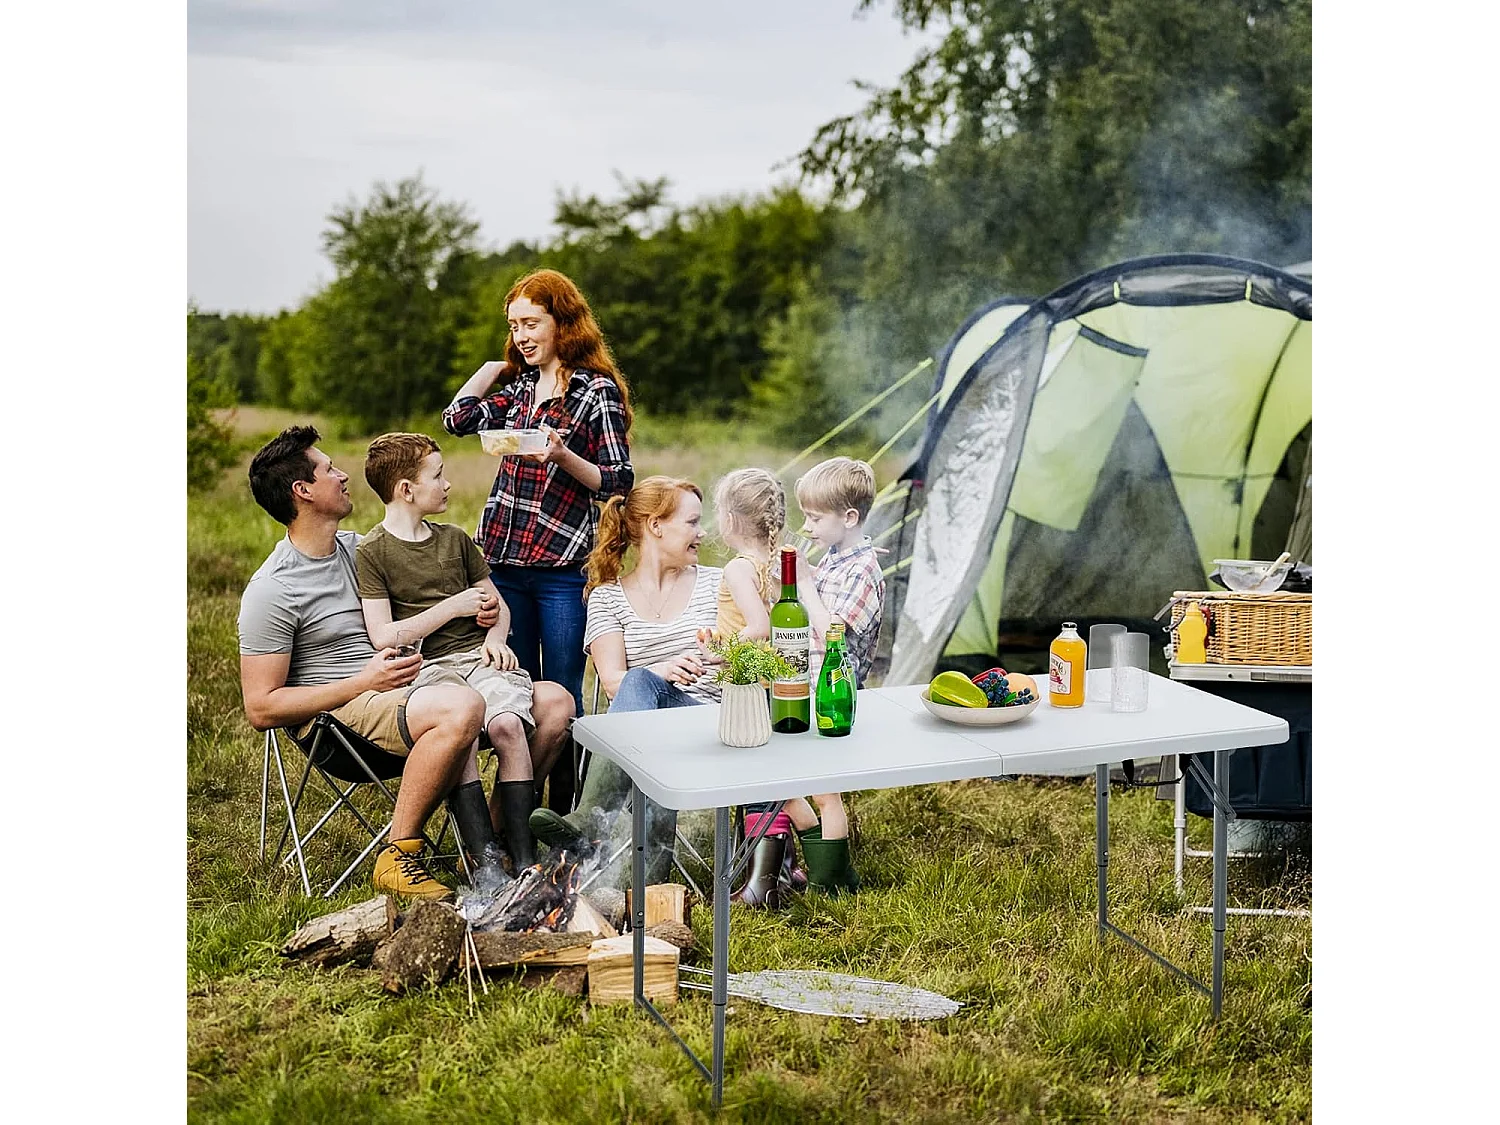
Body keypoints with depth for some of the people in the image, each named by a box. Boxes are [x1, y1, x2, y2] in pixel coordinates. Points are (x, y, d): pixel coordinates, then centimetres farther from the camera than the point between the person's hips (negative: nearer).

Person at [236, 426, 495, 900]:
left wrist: (470, 611, 9)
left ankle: (484, 847, -13)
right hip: (337, 712, -8)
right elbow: (261, 709, -13)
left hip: (401, 690, 8)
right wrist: (363, 682, -19)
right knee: (462, 707, -34)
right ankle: (397, 857, -22)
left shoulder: (356, 548, 13)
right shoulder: (271, 590, -11)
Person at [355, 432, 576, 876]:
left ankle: (502, 819, -13)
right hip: (427, 668, -5)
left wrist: (495, 637, 5)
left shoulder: (454, 539, 20)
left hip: (479, 655, 6)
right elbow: (383, 636, -8)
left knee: (557, 703, -26)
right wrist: (453, 607, -6)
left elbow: (499, 605, 27)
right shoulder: (371, 552, 1)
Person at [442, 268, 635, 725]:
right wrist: (497, 363, 14)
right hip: (506, 561, 6)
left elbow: (619, 482, -8)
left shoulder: (597, 391, -5)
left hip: (563, 568, -6)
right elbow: (458, 418, 6)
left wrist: (563, 456, -24)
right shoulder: (521, 387, 15)